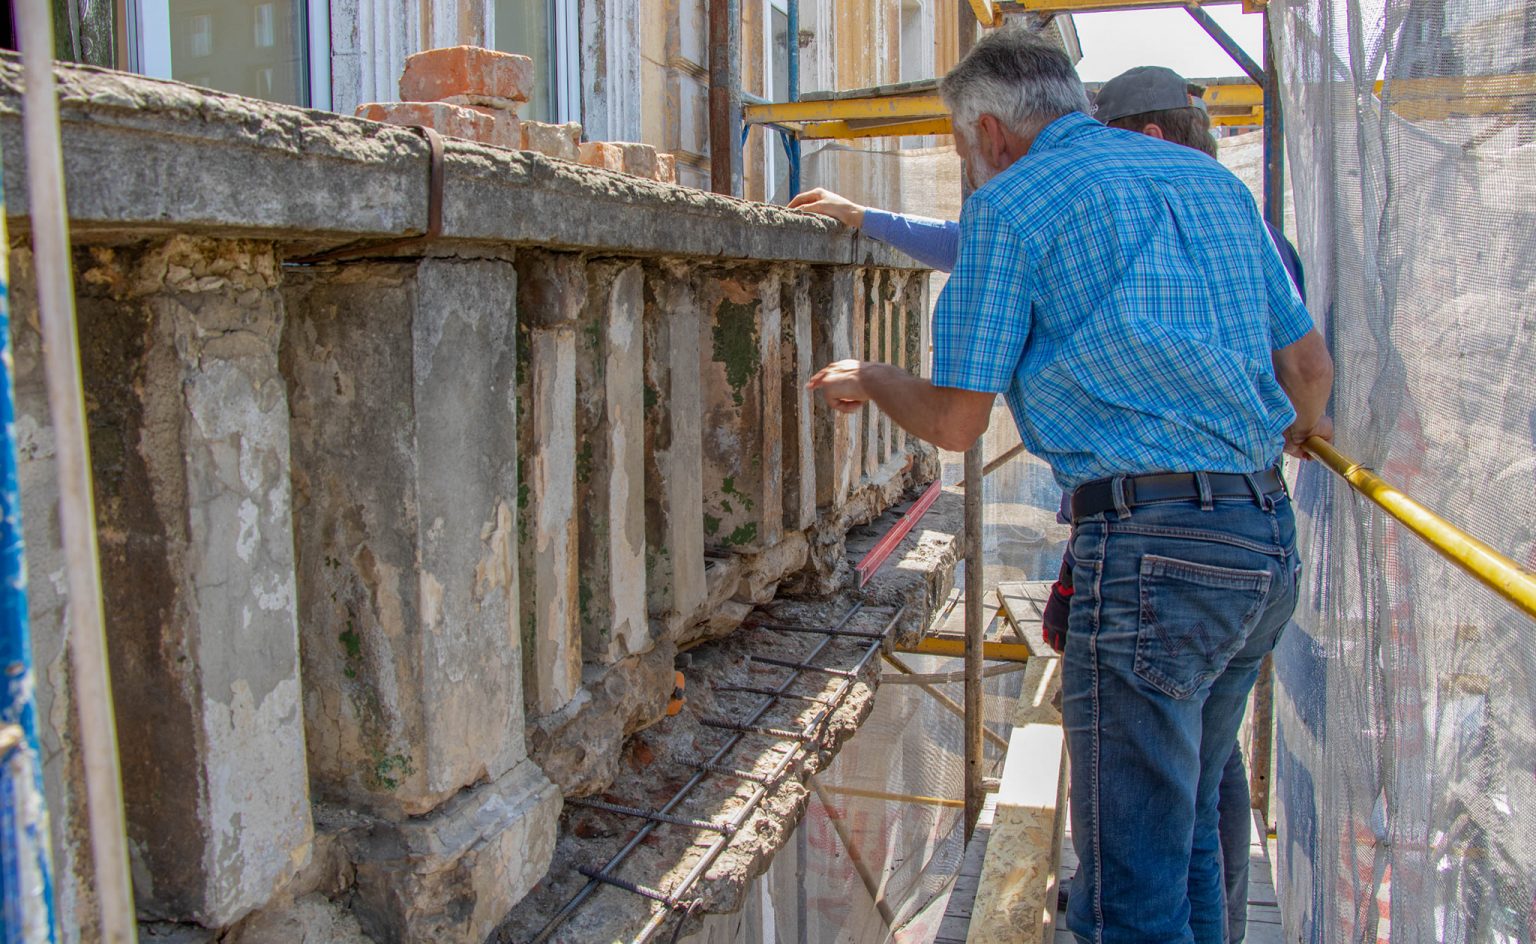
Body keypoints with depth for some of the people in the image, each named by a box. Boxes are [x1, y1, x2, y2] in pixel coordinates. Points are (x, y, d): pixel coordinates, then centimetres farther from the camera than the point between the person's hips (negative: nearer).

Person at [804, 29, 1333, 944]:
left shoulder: (1010, 203, -3)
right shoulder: (1211, 176, 17)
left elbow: (957, 421, -3)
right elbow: (1310, 365, 19)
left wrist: (868, 378, 17)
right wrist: (1303, 426, 42)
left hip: (1153, 548, -8)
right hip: (1270, 540, 9)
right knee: (1186, 820, 23)